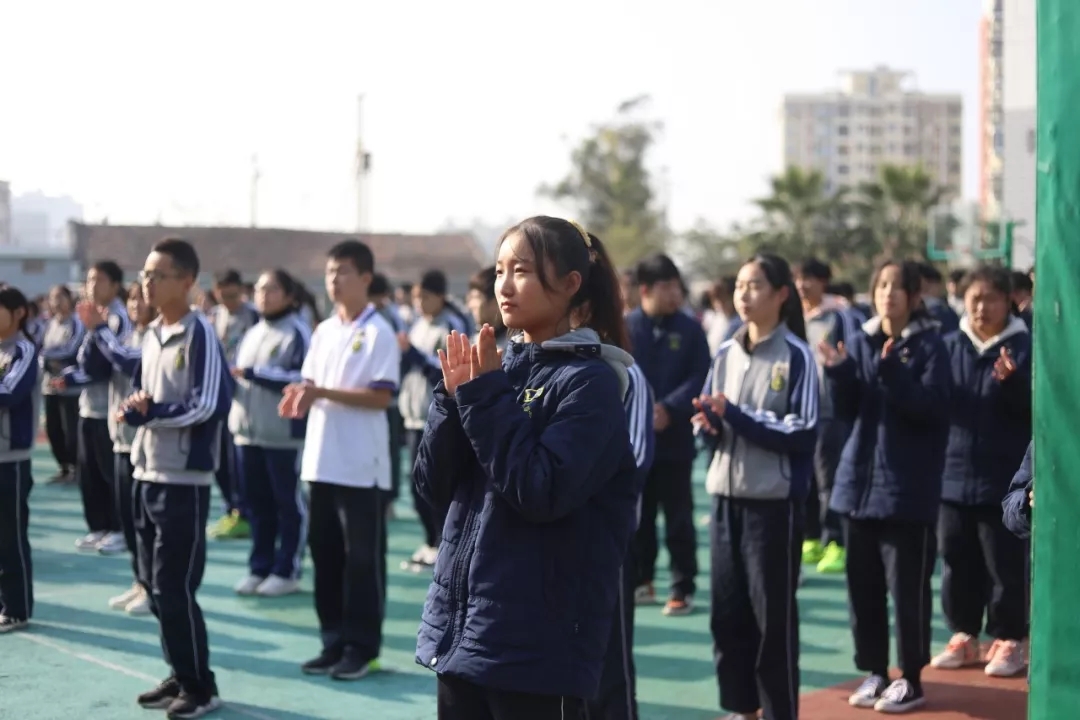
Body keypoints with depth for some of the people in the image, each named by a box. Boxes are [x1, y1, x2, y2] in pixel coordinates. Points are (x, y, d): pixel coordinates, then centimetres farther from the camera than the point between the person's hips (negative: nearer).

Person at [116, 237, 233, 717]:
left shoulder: (200, 334, -11)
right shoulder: (151, 335, 13)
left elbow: (211, 405, -18)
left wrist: (151, 412, -13)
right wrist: (133, 409, -2)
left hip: (185, 479, -8)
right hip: (147, 474, 8)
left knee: (174, 587, -5)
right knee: (154, 585, 12)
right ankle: (181, 675, 24)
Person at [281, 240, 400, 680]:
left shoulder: (378, 333, -9)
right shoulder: (323, 331, 12)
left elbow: (381, 397, -15)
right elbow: (311, 382, 17)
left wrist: (322, 393, -20)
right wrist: (300, 396, -7)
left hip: (361, 465, -7)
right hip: (321, 460, 7)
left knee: (363, 557, 1)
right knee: (324, 552, 11)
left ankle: (363, 647, 9)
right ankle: (334, 641, 21)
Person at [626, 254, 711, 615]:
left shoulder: (690, 329, 0)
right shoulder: (625, 327, -1)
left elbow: (700, 378, -5)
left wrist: (669, 409, -17)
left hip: (675, 439, -1)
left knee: (679, 517, 3)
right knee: (637, 514, 12)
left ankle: (683, 588, 11)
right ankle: (641, 580, 26)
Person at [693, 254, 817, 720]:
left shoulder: (796, 355, -8)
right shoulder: (726, 354, 9)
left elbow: (802, 433, -12)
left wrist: (736, 416, -18)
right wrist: (708, 422, -10)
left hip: (775, 501, -5)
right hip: (726, 496, 6)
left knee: (773, 614, 2)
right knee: (727, 610, 10)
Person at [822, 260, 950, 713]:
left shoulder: (929, 345, -5)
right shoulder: (860, 342, 9)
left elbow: (930, 407, -17)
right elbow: (848, 412, 6)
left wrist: (892, 370, -29)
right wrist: (839, 373, -11)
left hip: (908, 485, -5)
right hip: (859, 479, 5)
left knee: (907, 587, -1)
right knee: (863, 584, 10)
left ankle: (911, 680, 11)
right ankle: (875, 672, 22)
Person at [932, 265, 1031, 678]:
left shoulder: (1025, 348, -5)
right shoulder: (950, 346, 6)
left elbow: (1036, 407, -13)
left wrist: (1011, 382, -31)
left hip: (1004, 480, -4)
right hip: (953, 475, 4)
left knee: (1005, 565, 3)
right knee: (957, 562, 12)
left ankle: (1010, 640, 15)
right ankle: (964, 637, 24)